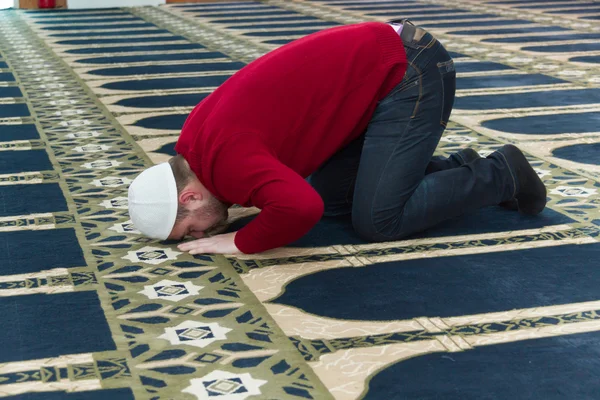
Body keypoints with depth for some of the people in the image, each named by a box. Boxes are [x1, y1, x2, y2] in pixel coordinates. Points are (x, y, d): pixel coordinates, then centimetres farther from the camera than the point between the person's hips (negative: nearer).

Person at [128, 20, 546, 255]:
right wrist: (229, 202, 10)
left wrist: (241, 242, -21)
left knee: (379, 221, -11)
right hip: (387, 65, 9)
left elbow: (300, 208, -39)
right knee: (330, 196, 10)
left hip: (412, 72, -9)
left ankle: (500, 173, 6)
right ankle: (455, 169, 18)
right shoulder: (194, 141, 6)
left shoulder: (225, 158, -23)